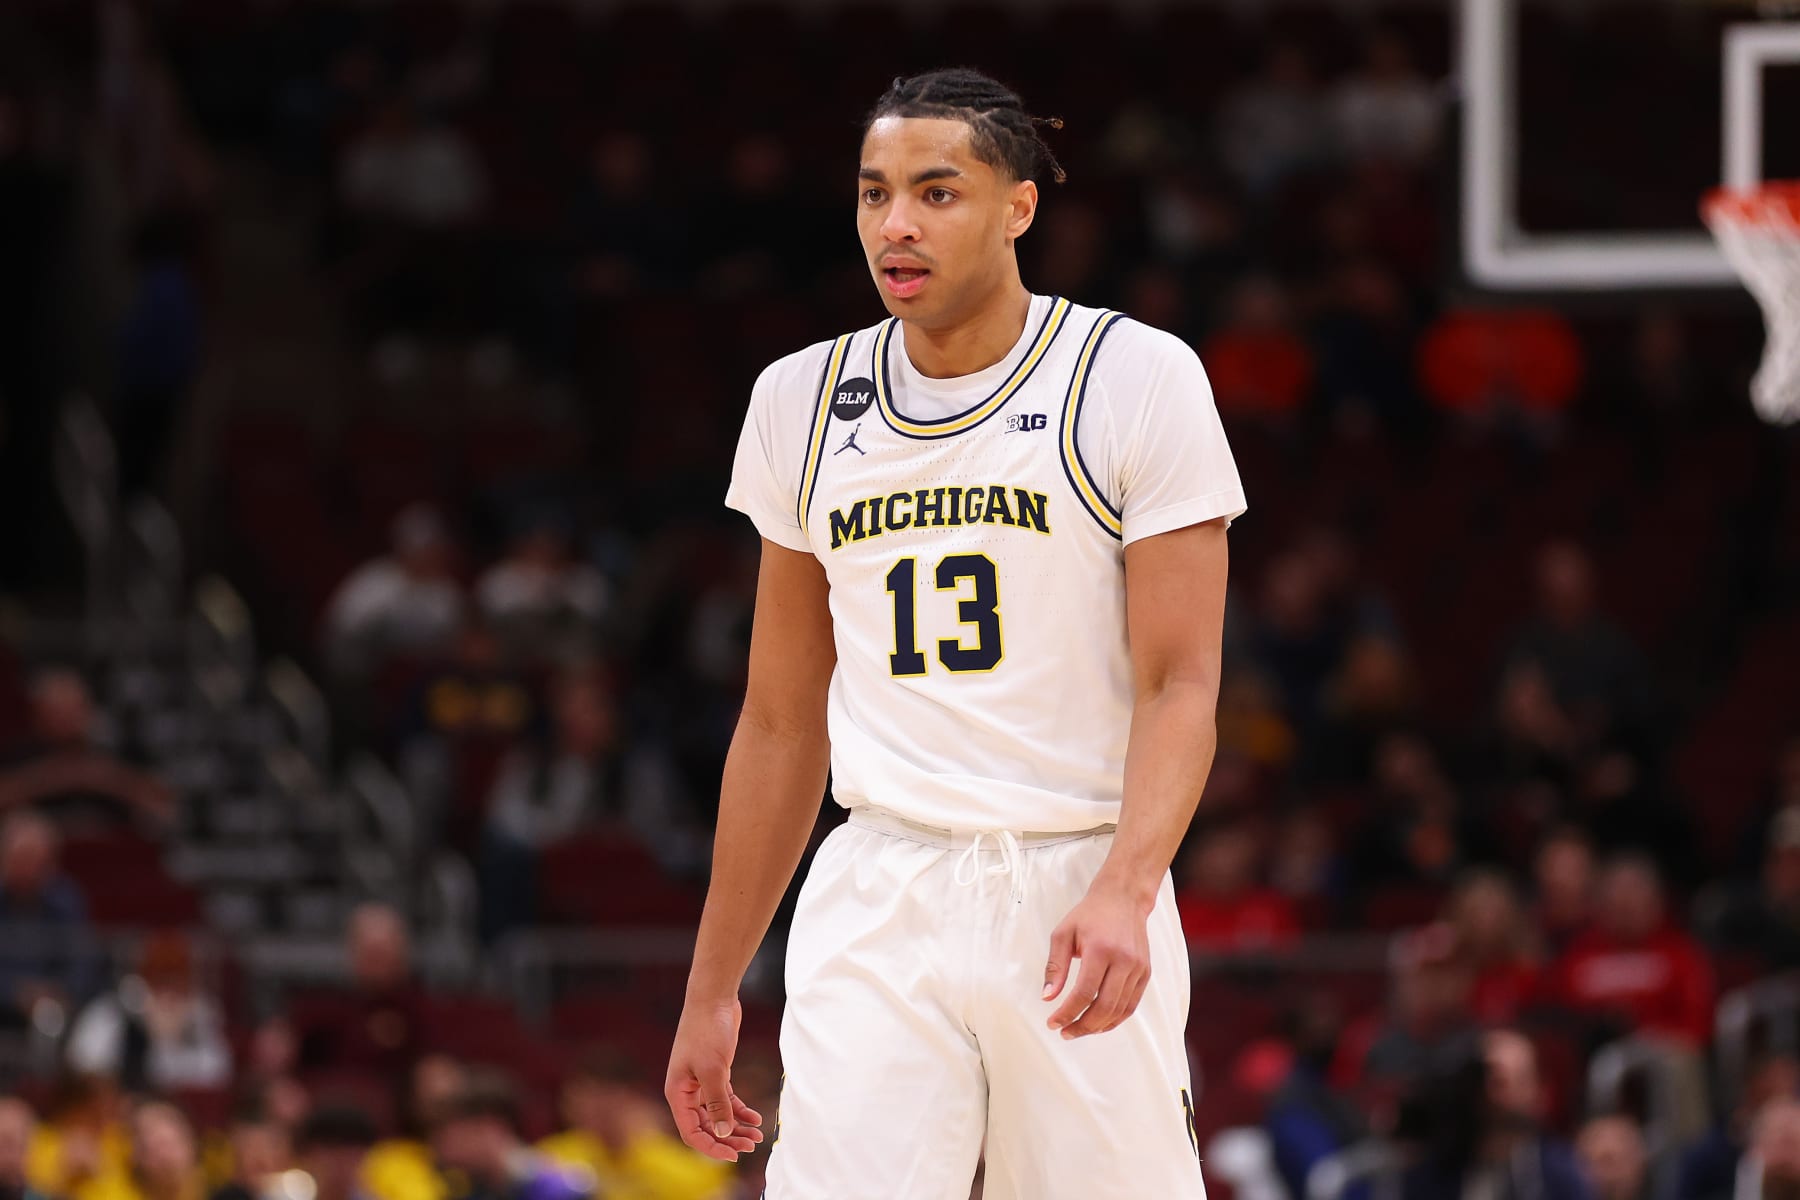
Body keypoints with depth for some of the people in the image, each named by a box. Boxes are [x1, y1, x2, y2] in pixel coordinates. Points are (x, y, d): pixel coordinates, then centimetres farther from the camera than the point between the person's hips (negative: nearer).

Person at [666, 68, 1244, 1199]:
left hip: (1080, 890, -2)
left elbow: (1180, 685, -8)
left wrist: (1123, 893, -25)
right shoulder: (802, 403, 10)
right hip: (877, 902, 2)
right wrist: (712, 989, 16)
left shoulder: (1139, 377, -2)